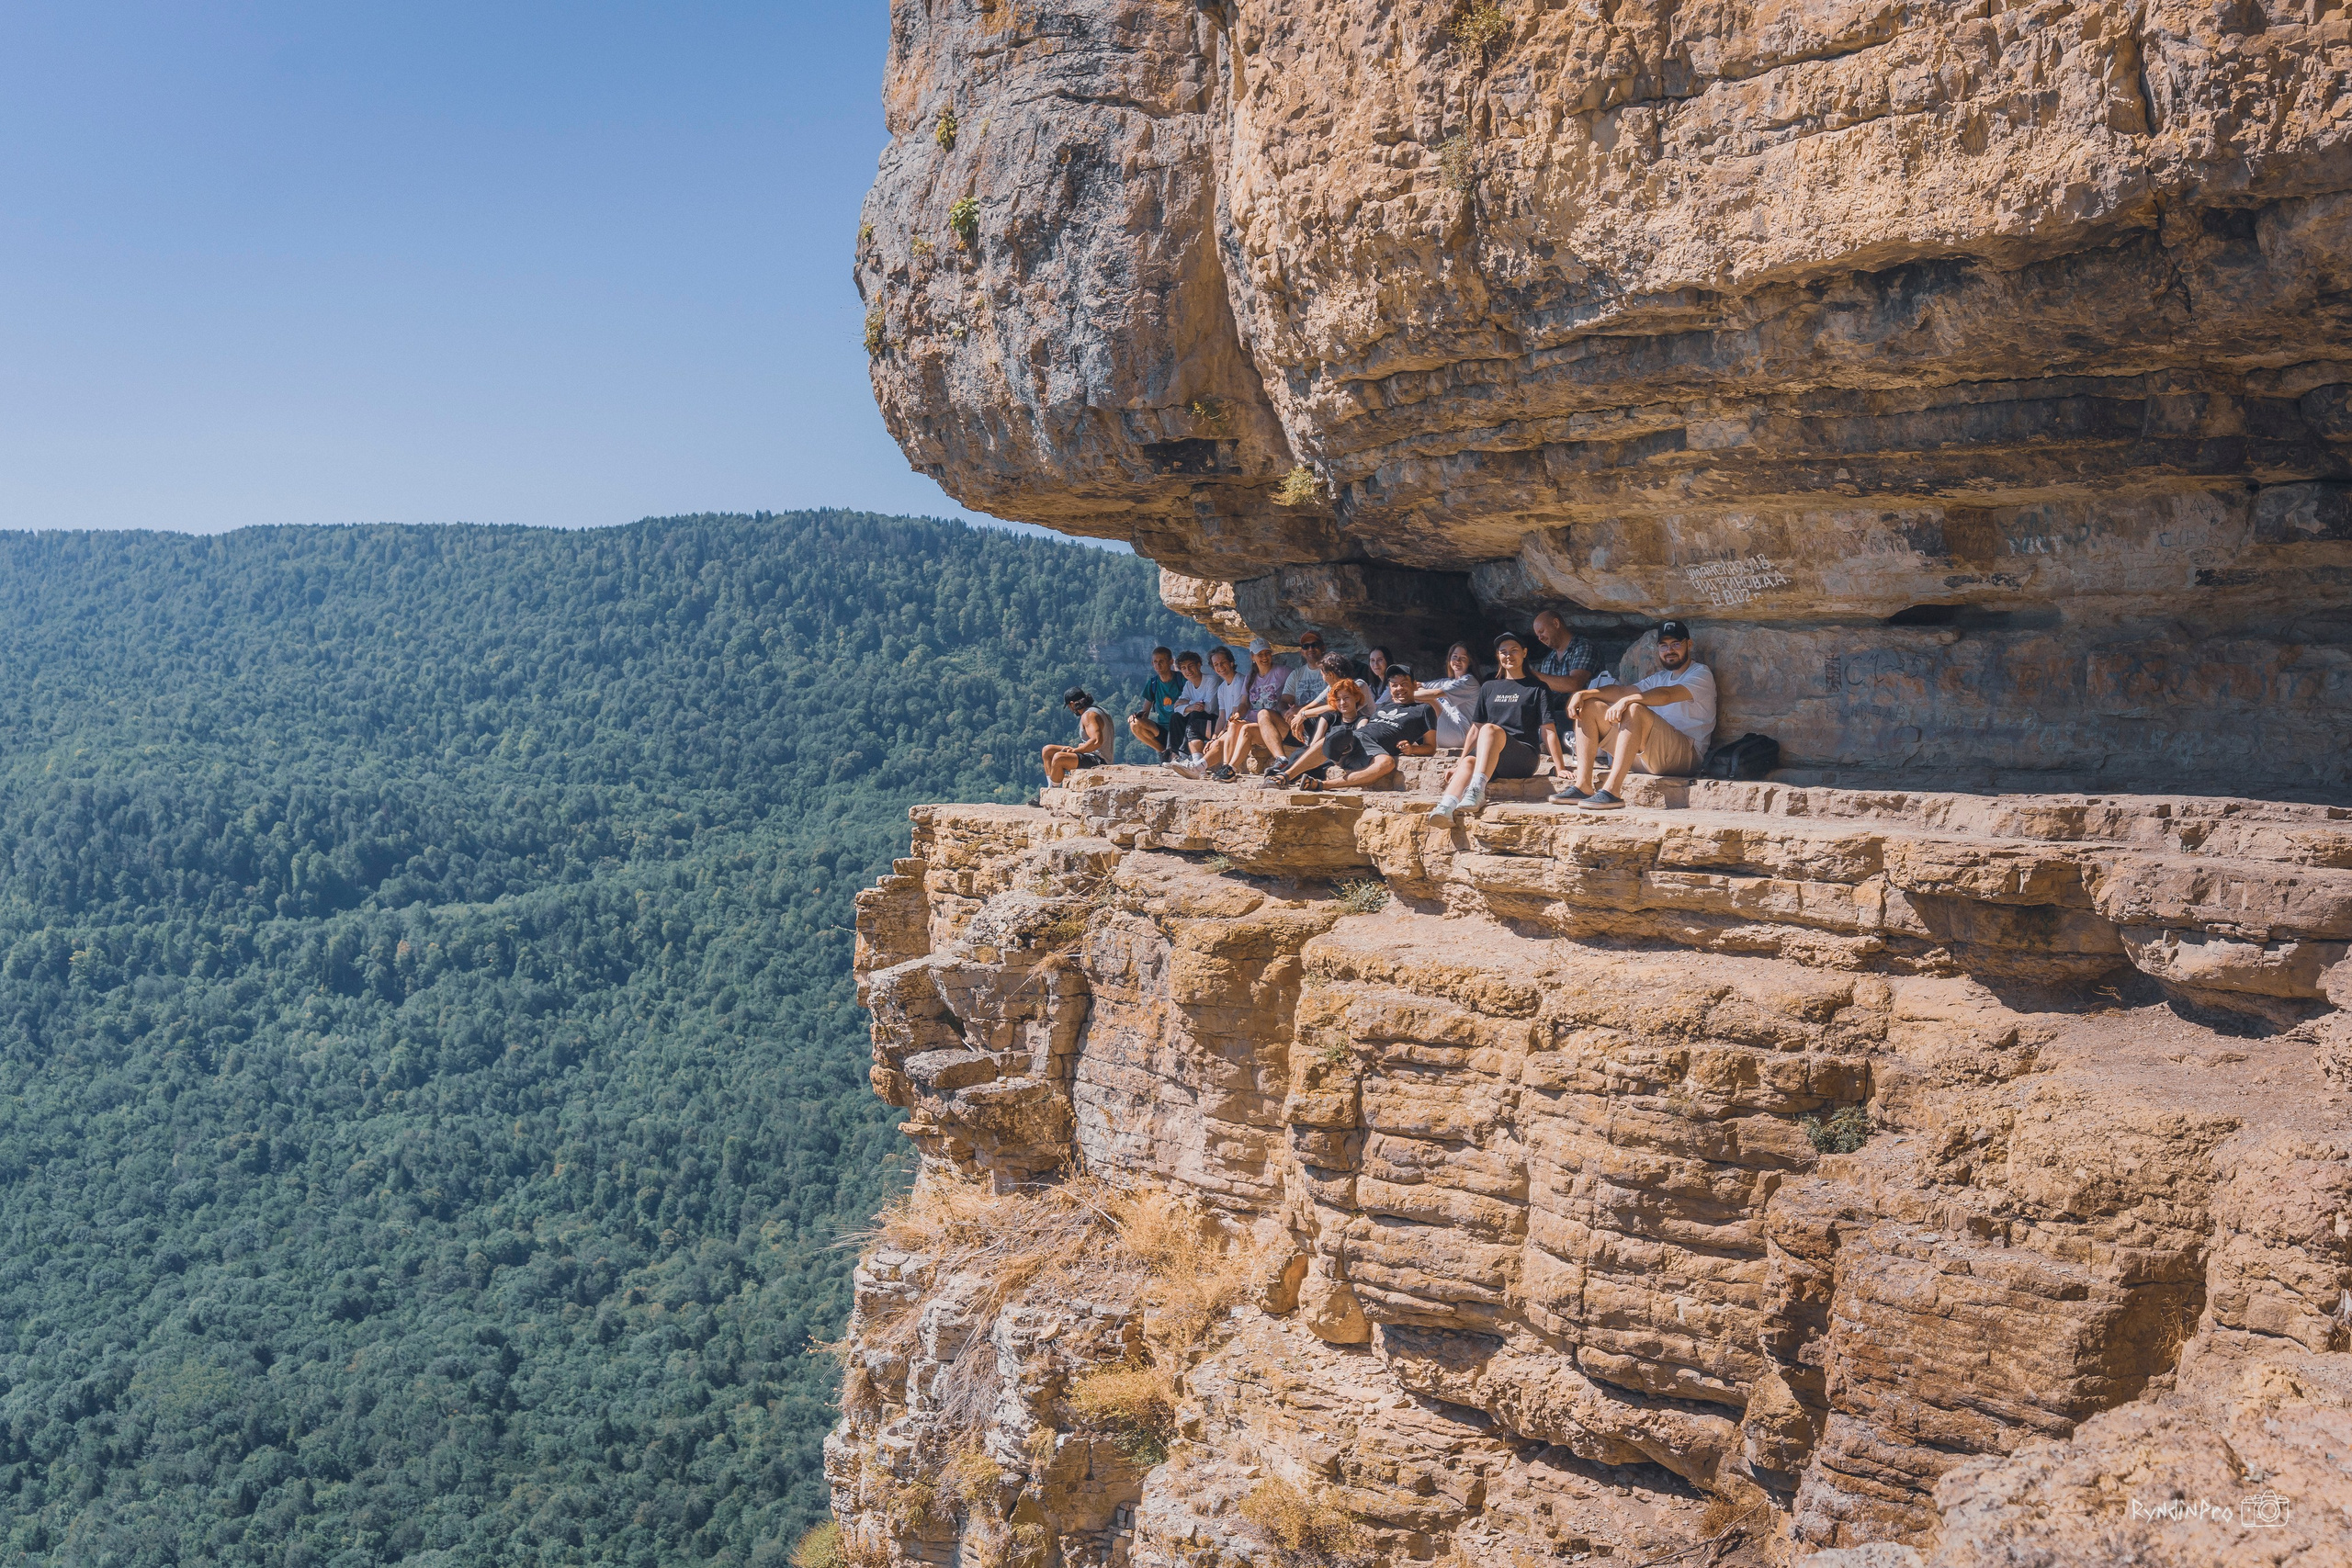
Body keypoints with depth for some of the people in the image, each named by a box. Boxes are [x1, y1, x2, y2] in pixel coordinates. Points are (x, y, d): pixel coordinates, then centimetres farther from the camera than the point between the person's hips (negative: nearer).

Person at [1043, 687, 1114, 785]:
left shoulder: (1089, 715, -16)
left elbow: (1097, 741, -30)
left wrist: (1075, 750, -19)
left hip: (1099, 761, -11)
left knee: (1058, 758, -32)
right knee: (1047, 750, 13)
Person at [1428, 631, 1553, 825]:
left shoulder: (1537, 688, 11)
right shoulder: (1489, 688, 23)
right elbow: (1476, 728, 22)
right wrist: (1459, 762, 13)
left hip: (1524, 757, -4)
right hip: (1489, 761, 4)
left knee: (1490, 729, -34)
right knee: (1468, 762, -33)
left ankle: (1477, 790, -53)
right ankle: (1445, 808, -62)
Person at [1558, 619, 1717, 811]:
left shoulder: (1701, 675, 3)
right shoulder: (1660, 678, 28)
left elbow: (1666, 695, -18)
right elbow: (1622, 691, 14)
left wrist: (1627, 700, -32)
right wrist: (1583, 694, -3)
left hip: (1685, 756, -8)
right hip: (1646, 758, 8)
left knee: (1635, 709, -34)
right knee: (1589, 706, 0)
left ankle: (1612, 791, -42)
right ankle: (1583, 786, -18)